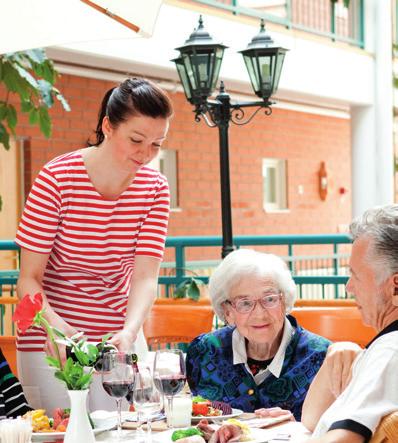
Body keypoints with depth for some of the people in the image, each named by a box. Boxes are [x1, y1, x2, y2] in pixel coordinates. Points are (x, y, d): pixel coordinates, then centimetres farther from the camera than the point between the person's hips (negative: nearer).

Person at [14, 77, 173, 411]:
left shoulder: (155, 188, -4)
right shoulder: (57, 179, -16)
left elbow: (145, 278, -12)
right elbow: (29, 279, -16)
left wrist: (129, 332, -32)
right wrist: (54, 325, -36)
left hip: (121, 337, 4)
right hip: (53, 343, -4)